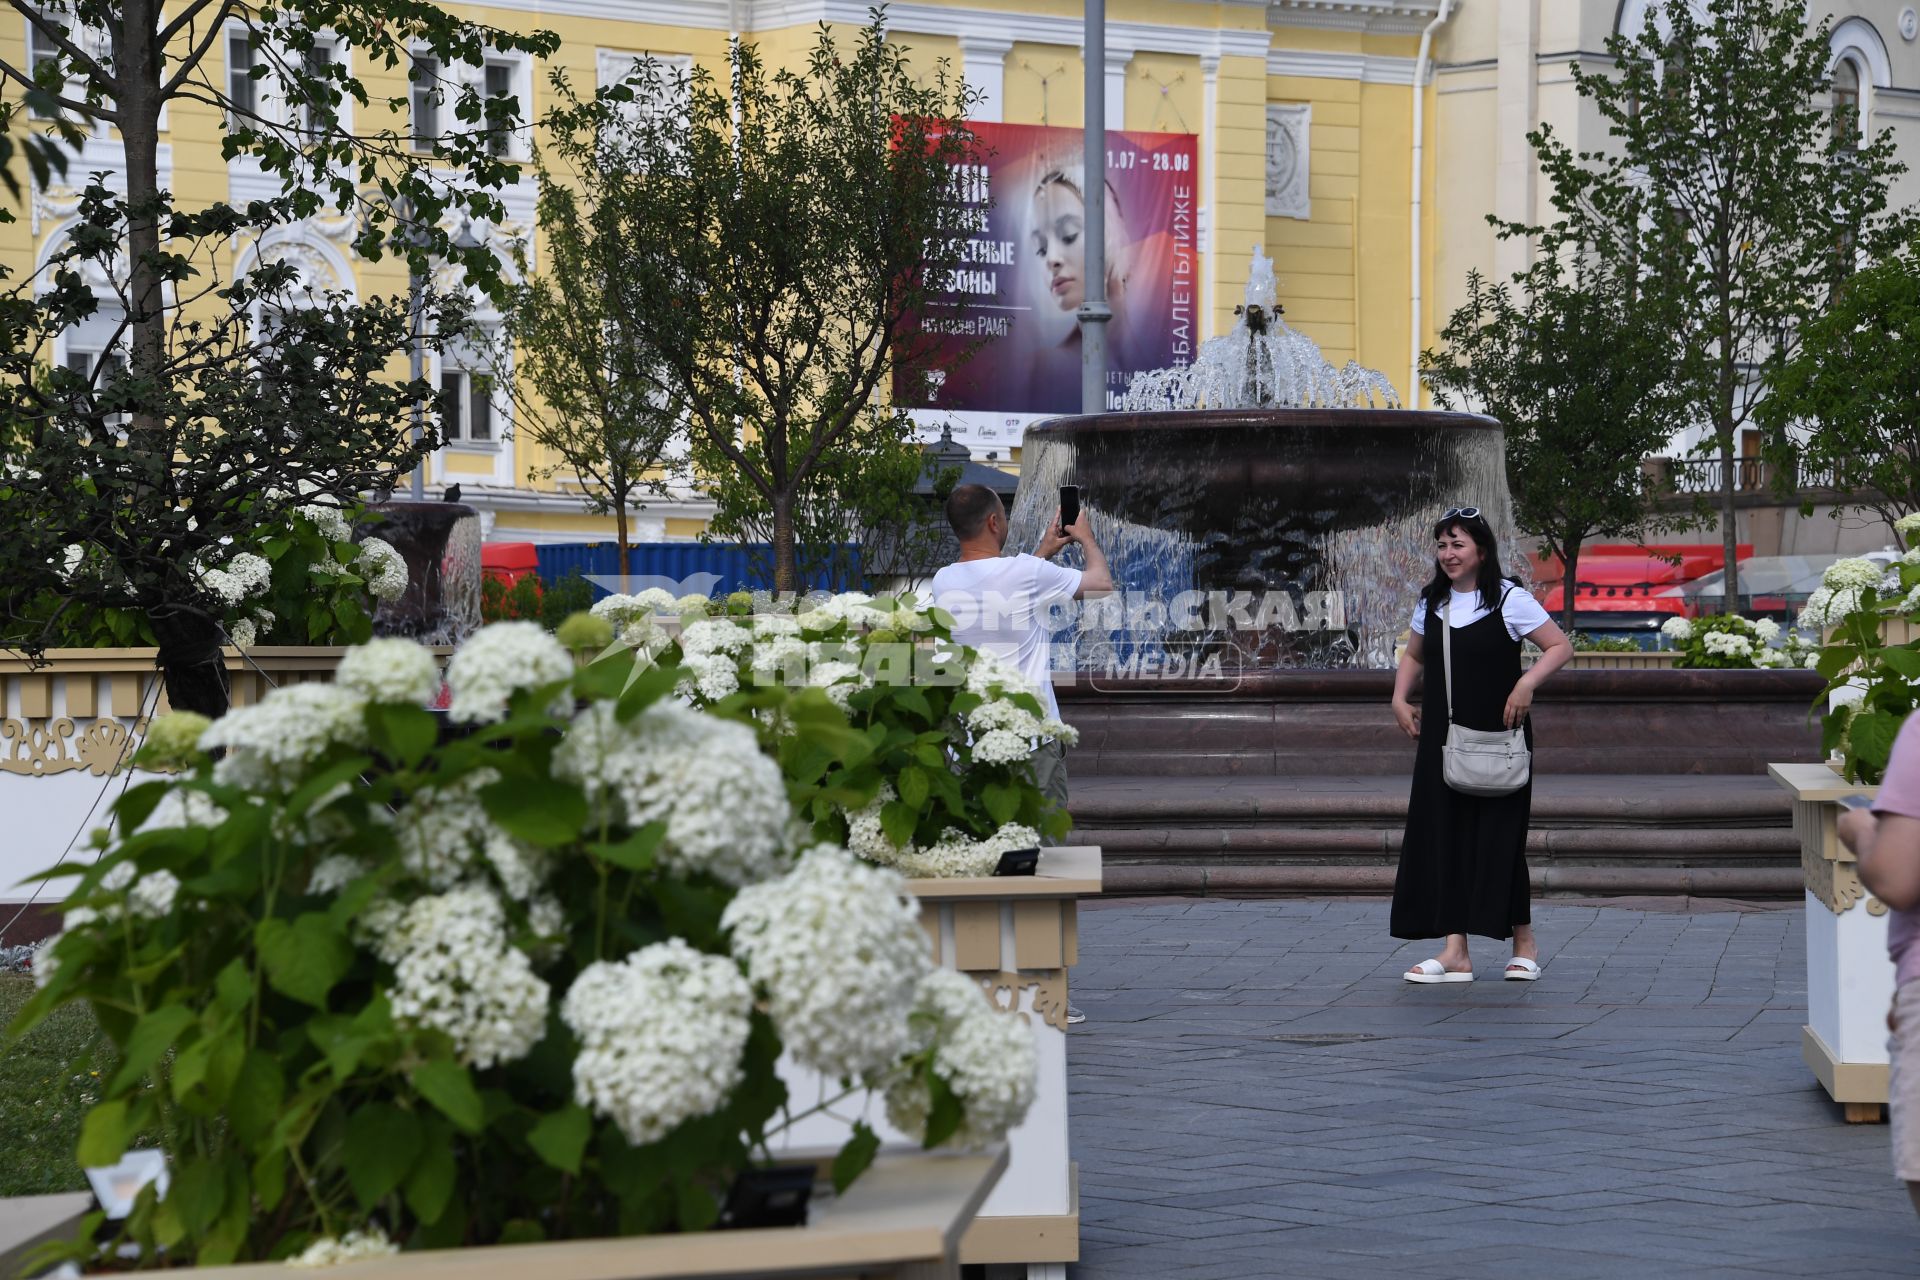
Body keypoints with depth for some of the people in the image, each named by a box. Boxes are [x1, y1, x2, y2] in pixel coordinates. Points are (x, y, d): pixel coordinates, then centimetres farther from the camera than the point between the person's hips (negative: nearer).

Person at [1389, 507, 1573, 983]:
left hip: (1498, 737, -5)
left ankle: (1524, 940, 17)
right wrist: (1400, 698, 9)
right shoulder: (1430, 603, 10)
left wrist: (1527, 683, -19)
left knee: (1498, 835, -2)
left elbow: (1560, 646, -5)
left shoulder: (1510, 599, -5)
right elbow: (1413, 656, 25)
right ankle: (1455, 952, -1)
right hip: (1442, 739, 5)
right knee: (1443, 835, -1)